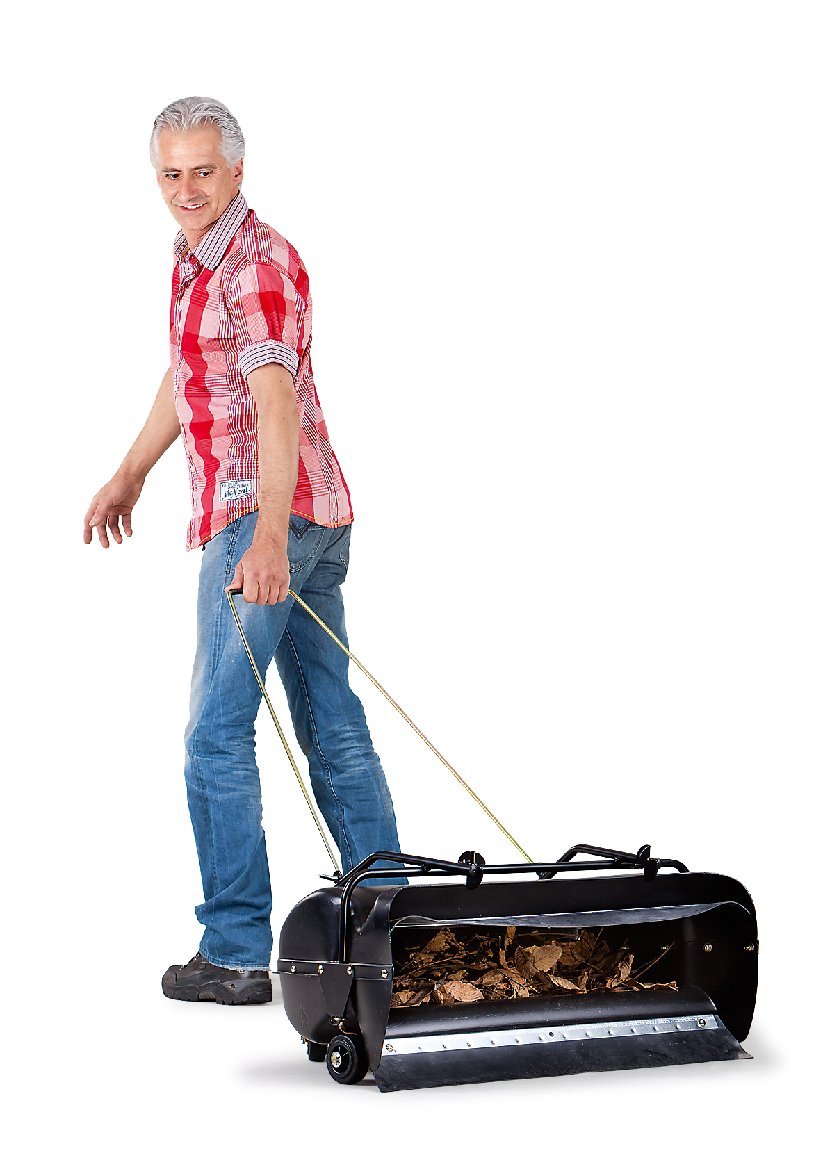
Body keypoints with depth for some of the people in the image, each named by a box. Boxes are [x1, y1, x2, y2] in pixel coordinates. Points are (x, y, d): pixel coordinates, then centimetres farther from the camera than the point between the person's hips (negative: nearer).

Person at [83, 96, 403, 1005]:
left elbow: (277, 403, -29)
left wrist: (268, 536, -41)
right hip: (312, 519, 10)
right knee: (332, 726, 11)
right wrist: (130, 473, 41)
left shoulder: (258, 265, -15)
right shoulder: (195, 257, 15)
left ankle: (235, 953, -1)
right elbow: (187, 374, 31)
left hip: (263, 520, -10)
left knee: (217, 734, -6)